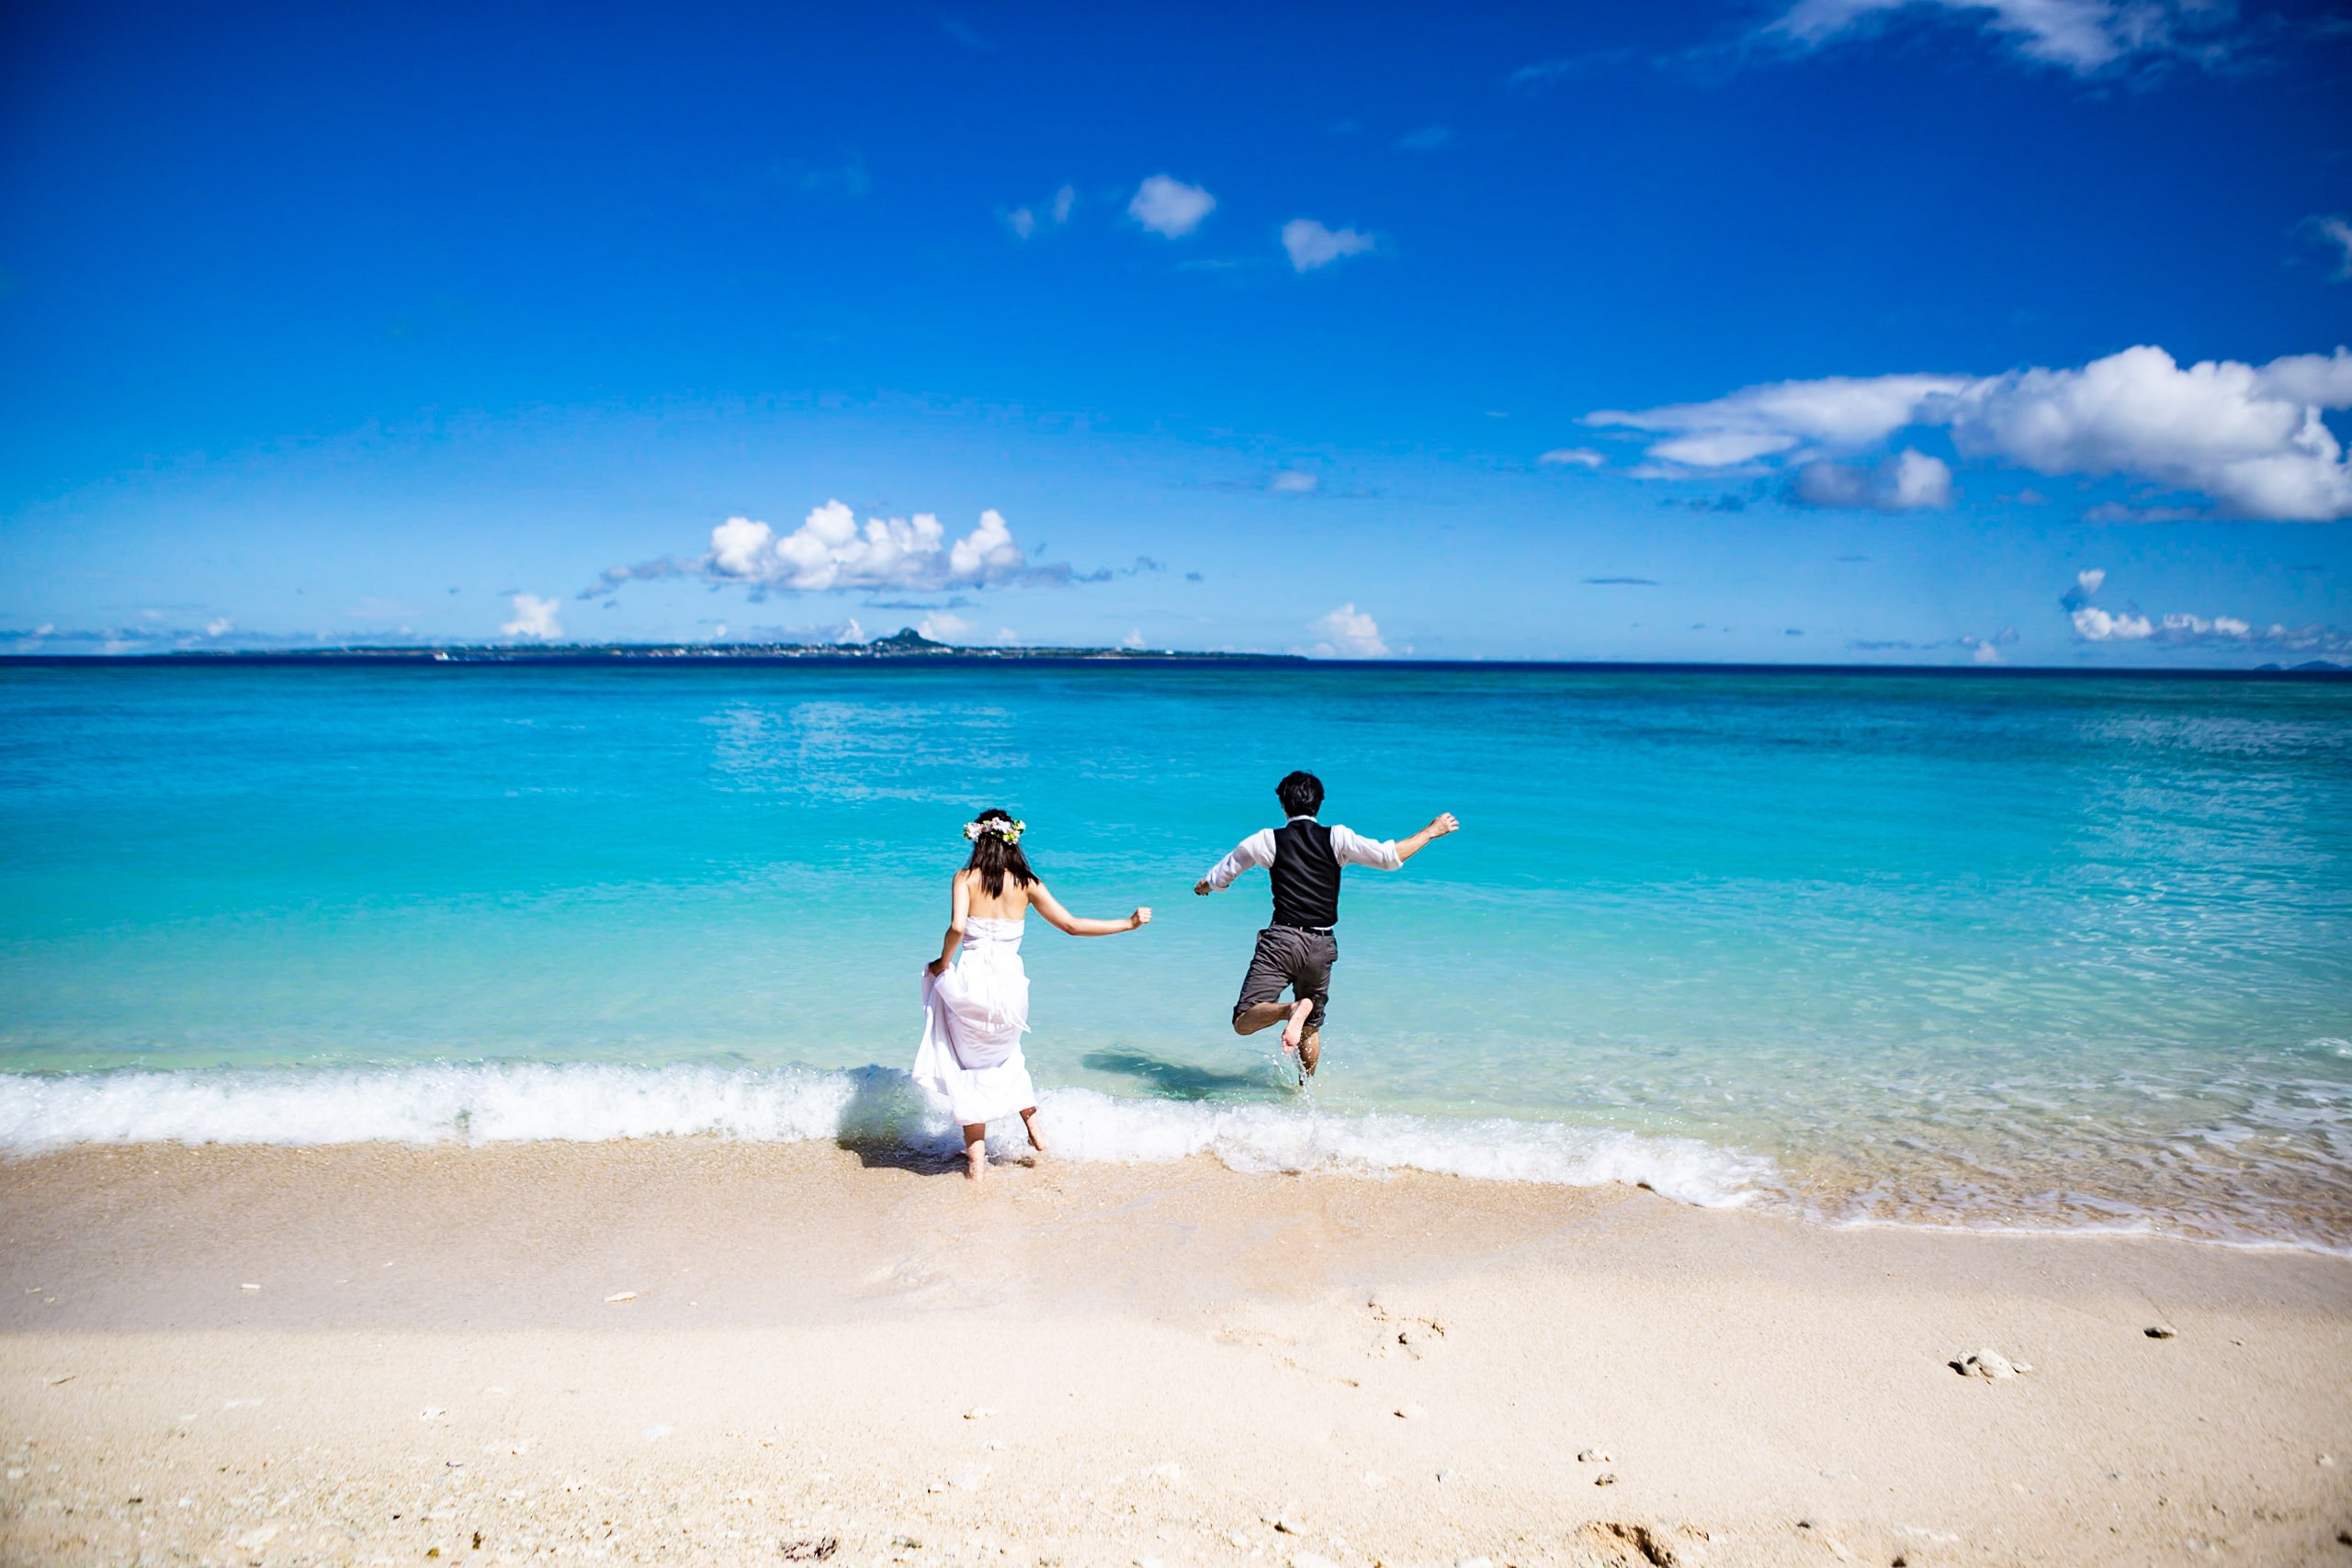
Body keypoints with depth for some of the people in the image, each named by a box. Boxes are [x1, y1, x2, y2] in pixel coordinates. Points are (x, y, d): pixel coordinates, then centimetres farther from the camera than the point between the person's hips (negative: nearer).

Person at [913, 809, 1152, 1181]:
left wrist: (942, 964, 0)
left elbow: (957, 927, -19)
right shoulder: (1027, 883, 5)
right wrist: (1129, 923, 15)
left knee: (971, 1069, 12)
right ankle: (1035, 1130, 25)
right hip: (1011, 983, 3)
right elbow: (1072, 925, 6)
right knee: (1004, 1055, 31)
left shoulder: (966, 878, -2)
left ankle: (976, 1162, 12)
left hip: (972, 982, -3)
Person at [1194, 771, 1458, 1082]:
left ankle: (1291, 1009, -33)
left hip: (1282, 939, -3)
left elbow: (1220, 877, 15)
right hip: (1322, 945, 3)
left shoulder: (1267, 840, 4)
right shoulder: (1336, 838, 3)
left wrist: (1204, 886, 39)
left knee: (1244, 1023, -7)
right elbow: (1389, 857, -5)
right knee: (1310, 1026, 24)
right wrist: (1431, 832, 9)